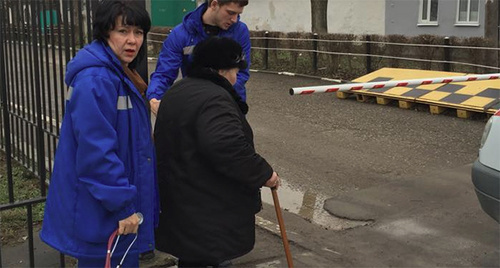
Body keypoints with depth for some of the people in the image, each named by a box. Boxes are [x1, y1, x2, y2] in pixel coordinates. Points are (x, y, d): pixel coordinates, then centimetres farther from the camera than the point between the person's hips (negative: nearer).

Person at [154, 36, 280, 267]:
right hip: (206, 208, -10)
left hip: (182, 198, 10)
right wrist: (263, 173, -22)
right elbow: (228, 147, -34)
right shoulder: (213, 99, -21)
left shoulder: (178, 91, 13)